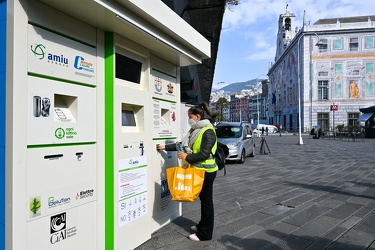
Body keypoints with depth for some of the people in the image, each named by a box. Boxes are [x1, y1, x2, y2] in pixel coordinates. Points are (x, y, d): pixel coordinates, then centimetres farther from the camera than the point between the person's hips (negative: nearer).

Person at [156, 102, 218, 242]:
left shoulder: (208, 132, -18)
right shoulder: (195, 130, 11)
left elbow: (204, 154, -23)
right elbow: (183, 145, 14)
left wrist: (186, 157, -17)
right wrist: (165, 147, 12)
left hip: (206, 171, -9)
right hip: (199, 170, 9)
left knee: (206, 201, 3)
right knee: (203, 199, 19)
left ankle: (205, 234, 14)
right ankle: (202, 226, 34)